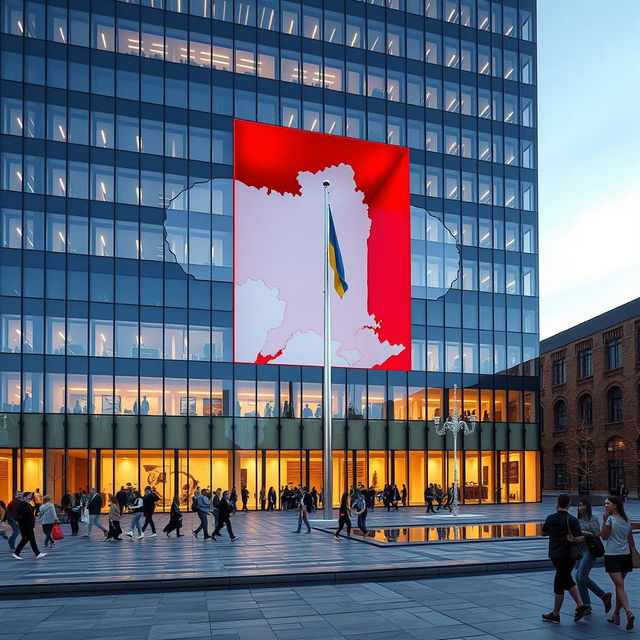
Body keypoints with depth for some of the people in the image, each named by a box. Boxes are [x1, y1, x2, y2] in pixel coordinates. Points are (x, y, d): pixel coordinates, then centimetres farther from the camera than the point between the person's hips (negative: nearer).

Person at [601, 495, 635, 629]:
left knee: (620, 586, -10)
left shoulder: (610, 519, -11)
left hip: (612, 557, -6)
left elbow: (604, 536, -6)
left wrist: (604, 520, -7)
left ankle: (628, 611, -27)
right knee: (619, 585, 15)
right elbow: (631, 540, 13)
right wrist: (633, 554, 20)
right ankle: (616, 614, 22)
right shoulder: (626, 520, 10)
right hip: (625, 556, 6)